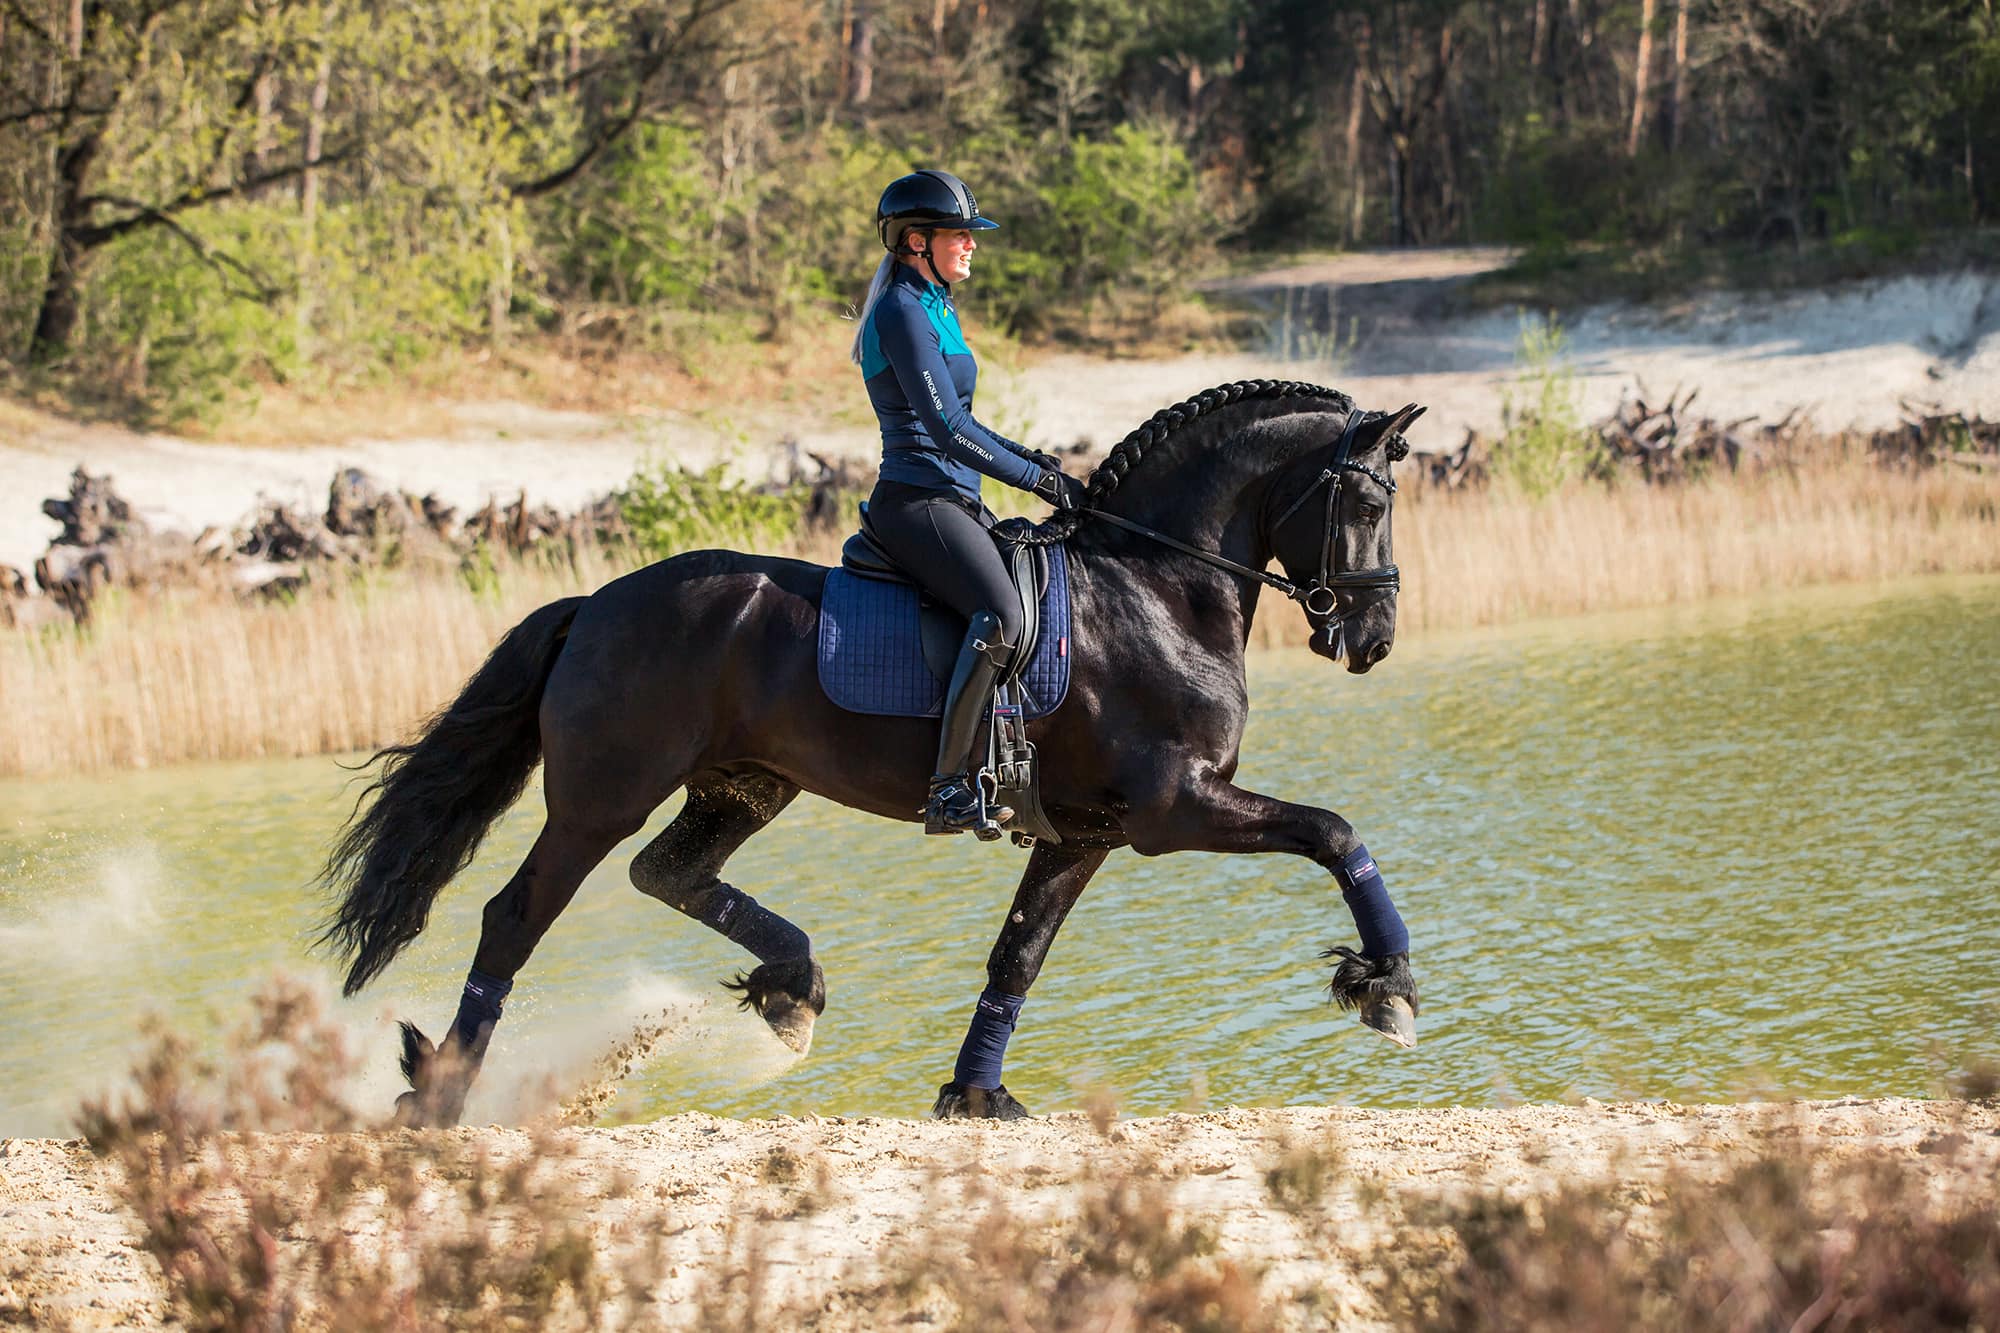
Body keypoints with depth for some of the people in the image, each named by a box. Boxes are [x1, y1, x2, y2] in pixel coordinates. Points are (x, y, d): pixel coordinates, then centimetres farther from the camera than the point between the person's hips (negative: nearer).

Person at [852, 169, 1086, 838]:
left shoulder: (934, 309, 20)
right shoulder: (903, 312, -12)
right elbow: (947, 428, -18)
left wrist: (1026, 457, 12)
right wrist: (1039, 479, -13)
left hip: (951, 502, 11)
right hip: (916, 500, -11)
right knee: (1003, 613, -30)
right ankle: (949, 789, -33)